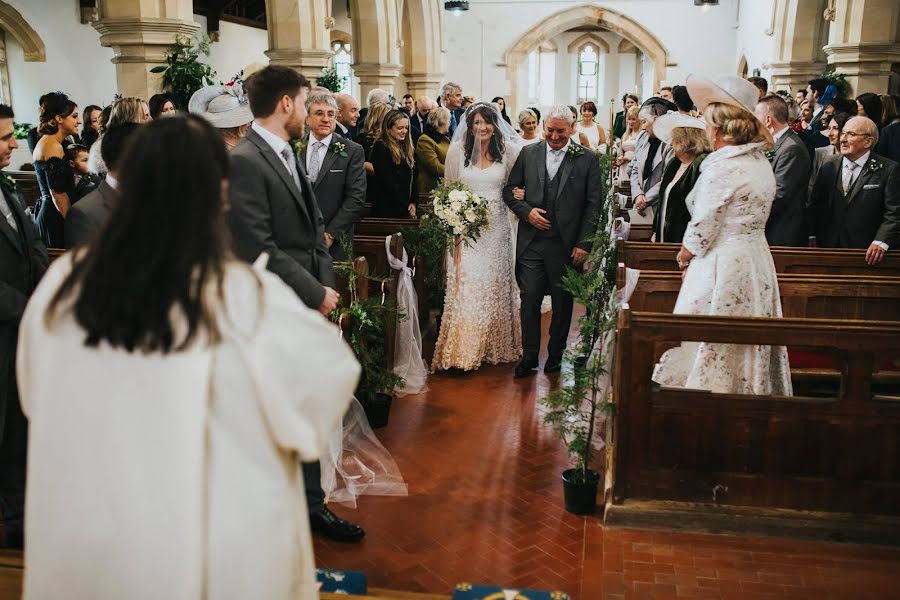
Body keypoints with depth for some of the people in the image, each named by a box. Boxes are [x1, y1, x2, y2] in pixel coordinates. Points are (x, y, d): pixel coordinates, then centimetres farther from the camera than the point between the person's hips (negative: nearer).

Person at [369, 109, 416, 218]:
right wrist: (403, 207, -12)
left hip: (405, 208, 7)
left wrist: (413, 202, 1)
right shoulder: (380, 147, -8)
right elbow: (386, 181, -13)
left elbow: (411, 179, 14)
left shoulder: (406, 148, 15)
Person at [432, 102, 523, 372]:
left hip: (497, 226, 2)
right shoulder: (457, 151, 0)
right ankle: (463, 348, 3)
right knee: (466, 285, -5)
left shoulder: (507, 151, 2)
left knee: (496, 285, 10)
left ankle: (496, 345, 23)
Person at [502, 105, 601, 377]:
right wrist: (527, 212, -7)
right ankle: (529, 356, 15)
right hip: (532, 242, 1)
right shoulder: (528, 153, 6)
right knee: (530, 301, 1)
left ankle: (555, 355, 26)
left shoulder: (587, 159, -1)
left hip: (566, 244, -1)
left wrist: (583, 244, -8)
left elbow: (593, 204, -2)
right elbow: (509, 190, 11)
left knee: (562, 304, 10)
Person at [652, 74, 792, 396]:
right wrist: (695, 254, 10)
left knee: (708, 350, 1)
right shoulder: (761, 163, 9)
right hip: (757, 263, 9)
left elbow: (703, 229, -16)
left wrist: (684, 257, 3)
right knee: (747, 346, 17)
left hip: (722, 268, -9)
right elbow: (743, 219, 11)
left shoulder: (721, 167, -18)